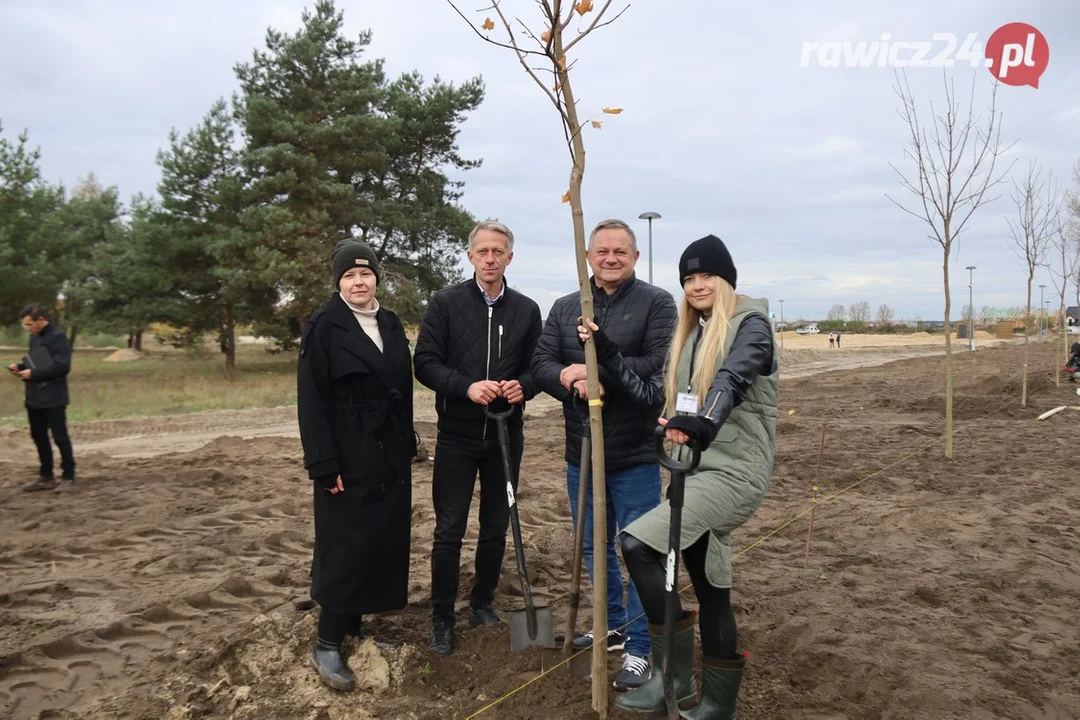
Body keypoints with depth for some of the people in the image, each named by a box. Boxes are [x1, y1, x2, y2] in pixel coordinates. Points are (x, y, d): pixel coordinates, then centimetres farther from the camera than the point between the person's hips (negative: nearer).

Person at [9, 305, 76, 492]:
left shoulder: (57, 337, -14)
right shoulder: (34, 337, 12)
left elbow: (62, 366, -21)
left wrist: (33, 374, -20)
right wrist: (20, 366, 4)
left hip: (53, 398, -9)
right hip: (34, 398, 9)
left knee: (60, 437, -2)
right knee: (38, 437, 13)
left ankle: (68, 478, 6)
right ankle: (46, 477, 22)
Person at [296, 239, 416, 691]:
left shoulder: (390, 324, 9)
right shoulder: (323, 327, -8)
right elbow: (311, 400, -12)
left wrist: (407, 446, 12)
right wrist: (324, 464, -17)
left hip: (390, 456, 6)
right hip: (348, 458, -6)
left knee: (384, 541, 9)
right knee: (345, 546, -1)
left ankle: (355, 627, 25)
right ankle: (327, 646, 12)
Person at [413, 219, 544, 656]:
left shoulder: (527, 310, 4)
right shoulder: (445, 303, -3)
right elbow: (425, 362, -8)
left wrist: (523, 386, -16)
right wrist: (467, 387, -23)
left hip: (506, 435, 3)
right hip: (456, 435, -3)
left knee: (497, 527, 13)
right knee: (449, 530, 3)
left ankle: (483, 604, 32)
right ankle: (442, 619, 17)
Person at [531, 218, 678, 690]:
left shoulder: (656, 303, -6)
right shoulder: (564, 308, 8)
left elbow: (660, 364, -18)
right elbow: (541, 364, -1)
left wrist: (596, 372, -22)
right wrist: (573, 382, -21)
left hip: (634, 455, -5)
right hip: (581, 453, 5)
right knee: (593, 547, 19)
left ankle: (639, 648, 20)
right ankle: (613, 626, 39)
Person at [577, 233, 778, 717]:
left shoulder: (751, 323, -8)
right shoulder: (691, 336, 15)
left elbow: (731, 381, -28)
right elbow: (652, 394, 11)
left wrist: (703, 424, -47)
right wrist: (606, 352, 3)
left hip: (734, 471, -8)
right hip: (697, 470, 8)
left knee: (637, 543, -20)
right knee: (711, 589, 14)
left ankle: (674, 676, -4)